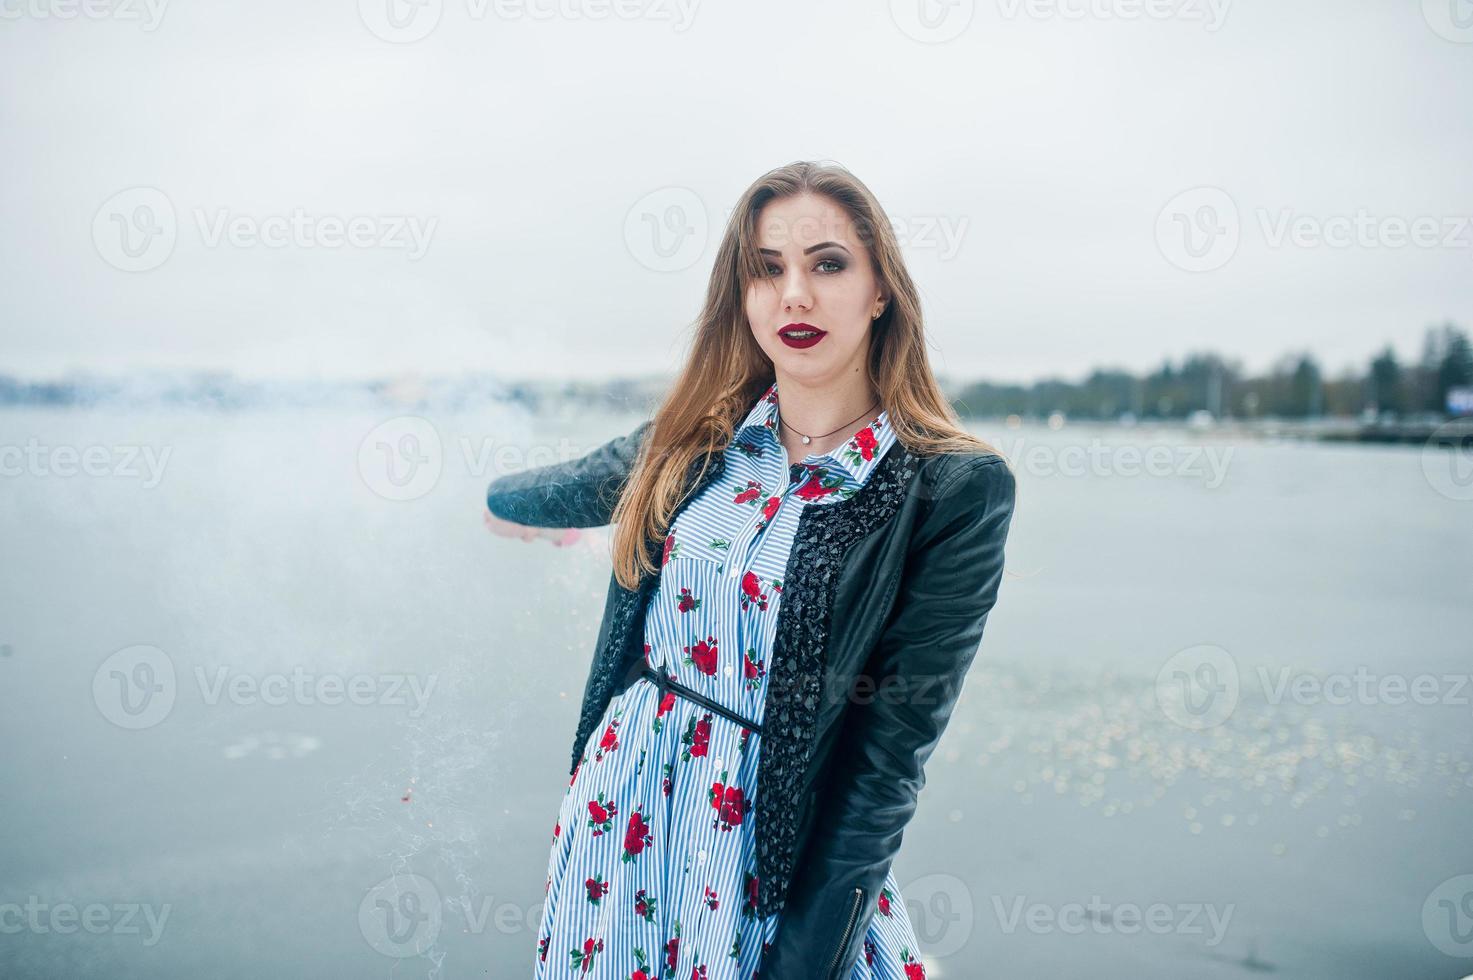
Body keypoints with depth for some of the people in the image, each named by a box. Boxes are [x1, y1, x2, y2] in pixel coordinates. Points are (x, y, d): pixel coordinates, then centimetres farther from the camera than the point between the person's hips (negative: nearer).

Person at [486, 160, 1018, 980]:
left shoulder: (955, 488, -14)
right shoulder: (697, 438, -2)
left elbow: (893, 748, -14)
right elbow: (581, 487, 21)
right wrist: (506, 498, 40)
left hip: (779, 854, -4)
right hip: (620, 813, 4)